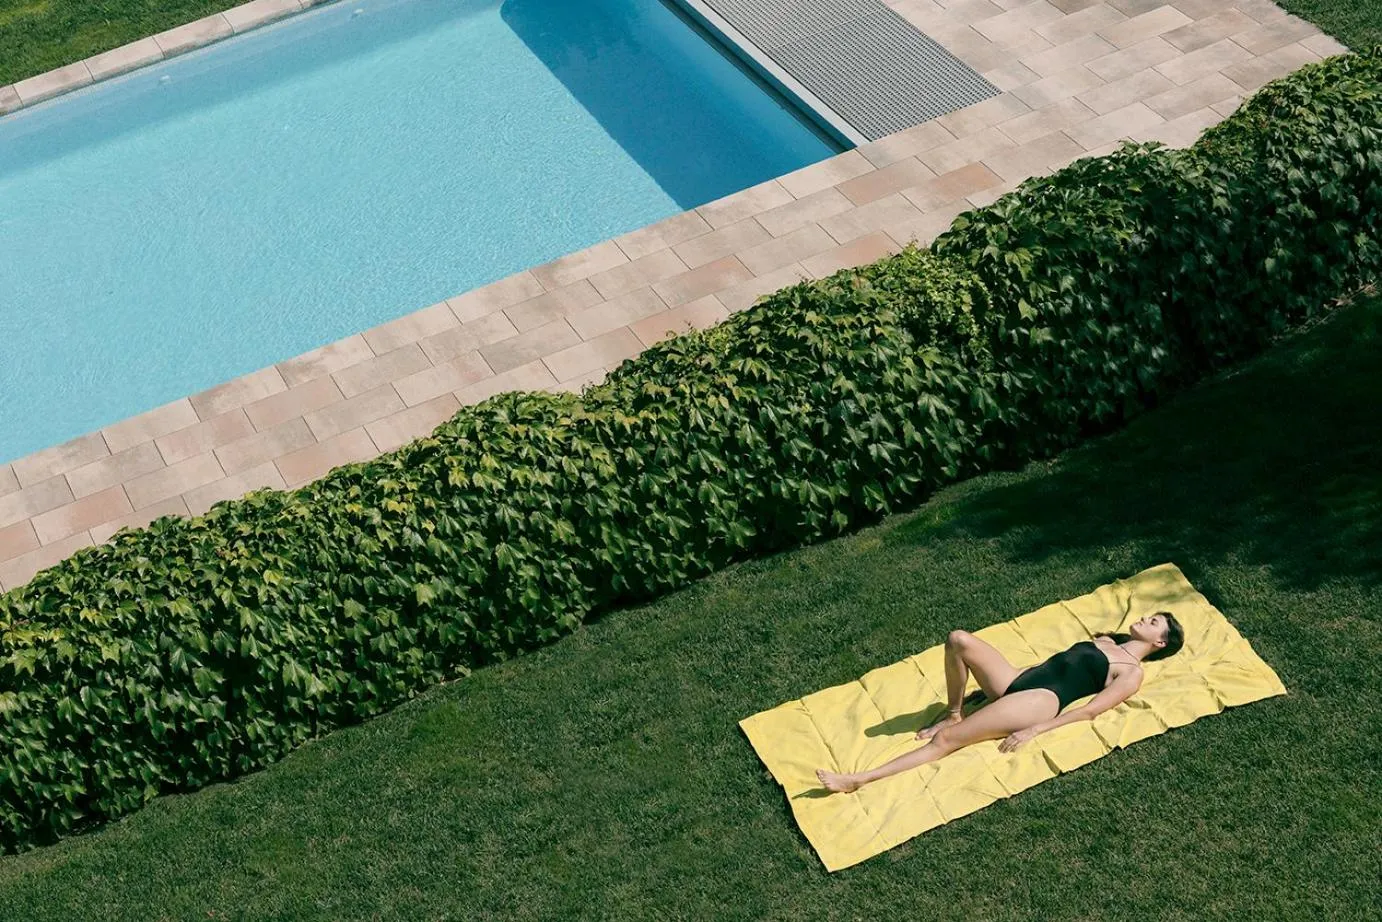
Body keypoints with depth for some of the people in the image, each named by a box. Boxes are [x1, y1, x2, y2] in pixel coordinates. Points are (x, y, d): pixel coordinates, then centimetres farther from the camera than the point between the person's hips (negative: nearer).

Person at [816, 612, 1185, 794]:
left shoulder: (1131, 672, 3)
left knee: (945, 740, -22)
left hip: (1040, 700, -8)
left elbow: (1089, 709, -9)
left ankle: (858, 780, -27)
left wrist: (1034, 730, -19)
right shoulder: (1103, 641, 27)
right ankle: (953, 714, -2)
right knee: (959, 640, -20)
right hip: (1017, 680, 8)